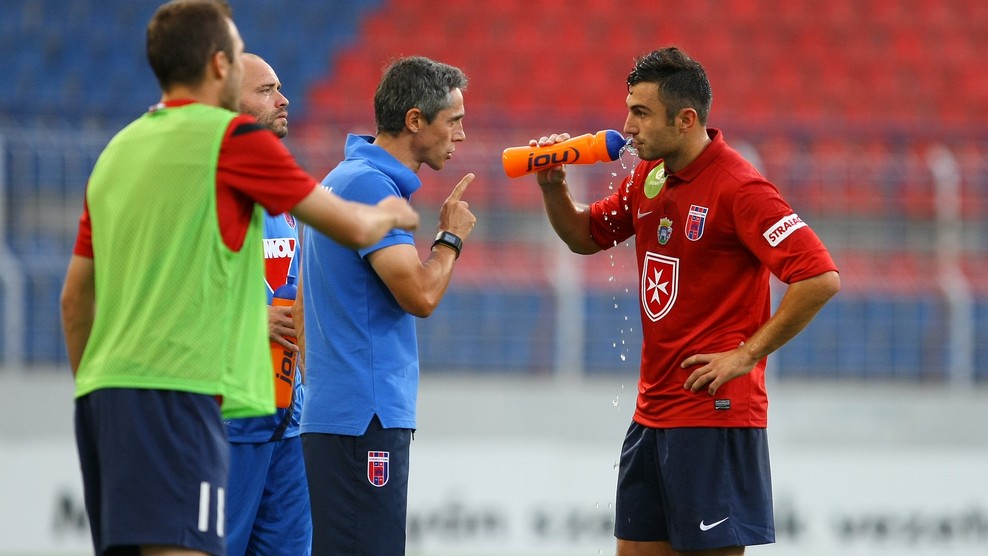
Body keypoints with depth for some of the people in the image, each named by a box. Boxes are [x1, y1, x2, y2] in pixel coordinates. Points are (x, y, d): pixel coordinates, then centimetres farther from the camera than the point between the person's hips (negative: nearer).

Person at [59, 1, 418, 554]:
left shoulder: (117, 151, 17)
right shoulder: (234, 139, -4)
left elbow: (75, 298, 21)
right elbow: (354, 228, 2)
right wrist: (390, 214, 25)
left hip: (105, 387, 8)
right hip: (177, 390, -8)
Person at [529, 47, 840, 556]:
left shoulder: (738, 188, -15)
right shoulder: (648, 178, 10)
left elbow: (820, 277, -21)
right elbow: (585, 237, 25)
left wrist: (748, 355, -17)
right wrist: (553, 188, 5)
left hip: (715, 412, -8)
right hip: (652, 412, 8)